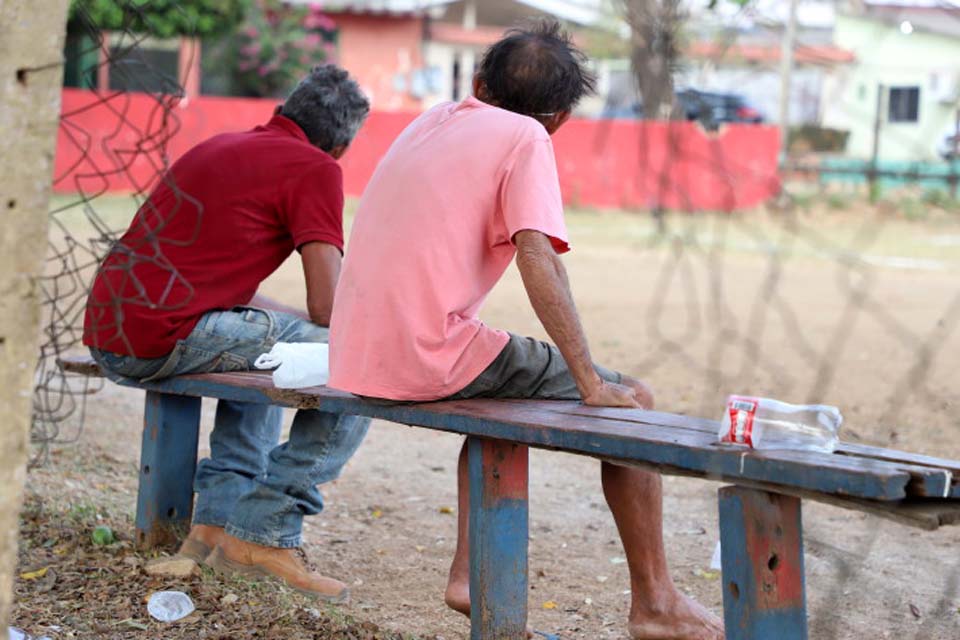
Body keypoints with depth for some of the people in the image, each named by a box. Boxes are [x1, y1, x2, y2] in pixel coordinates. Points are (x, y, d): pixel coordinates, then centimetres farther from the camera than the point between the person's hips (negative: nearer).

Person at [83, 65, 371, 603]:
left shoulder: (221, 146, 24)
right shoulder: (316, 170, -2)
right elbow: (328, 310, -7)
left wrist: (284, 320, 31)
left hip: (106, 332, 9)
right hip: (166, 337, -9)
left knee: (262, 349, 34)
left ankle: (216, 525, 23)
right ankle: (263, 535, -3)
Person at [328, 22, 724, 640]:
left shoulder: (435, 120, 17)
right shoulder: (527, 138, -5)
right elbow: (538, 261, -17)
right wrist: (592, 384, -15)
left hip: (358, 357, 8)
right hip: (432, 359, -8)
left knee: (504, 385, 35)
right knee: (634, 402, 5)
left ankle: (470, 573, 28)